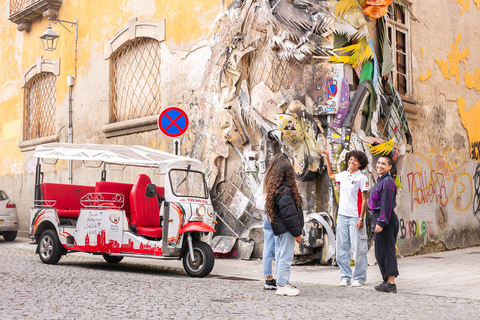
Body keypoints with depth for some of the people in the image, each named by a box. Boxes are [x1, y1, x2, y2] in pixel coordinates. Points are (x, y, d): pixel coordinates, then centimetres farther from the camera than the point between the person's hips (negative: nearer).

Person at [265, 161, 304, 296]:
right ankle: (282, 285, -3)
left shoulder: (276, 189, 15)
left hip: (281, 228, 11)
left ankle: (283, 283, 23)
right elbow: (289, 213, -20)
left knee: (282, 255, 15)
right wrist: (297, 232, -16)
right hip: (286, 229, -11)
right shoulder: (285, 191, -18)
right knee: (286, 256, -6)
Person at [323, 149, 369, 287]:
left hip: (355, 217, -6)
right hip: (342, 216, 6)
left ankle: (359, 278, 10)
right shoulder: (343, 175, 10)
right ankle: (345, 277, 16)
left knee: (358, 249, -1)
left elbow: (364, 200, -7)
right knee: (342, 248, 7)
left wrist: (361, 218, -13)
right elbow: (331, 175, 33)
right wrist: (327, 159, 28)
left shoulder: (362, 178, -5)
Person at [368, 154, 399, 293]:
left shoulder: (388, 181, -14)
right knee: (381, 251, 14)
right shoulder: (380, 180, 16)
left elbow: (387, 204, -20)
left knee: (386, 250, -5)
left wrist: (381, 222, -22)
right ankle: (388, 281, 21)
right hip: (380, 218, 10)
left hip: (386, 219, -10)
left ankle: (391, 283, 0)